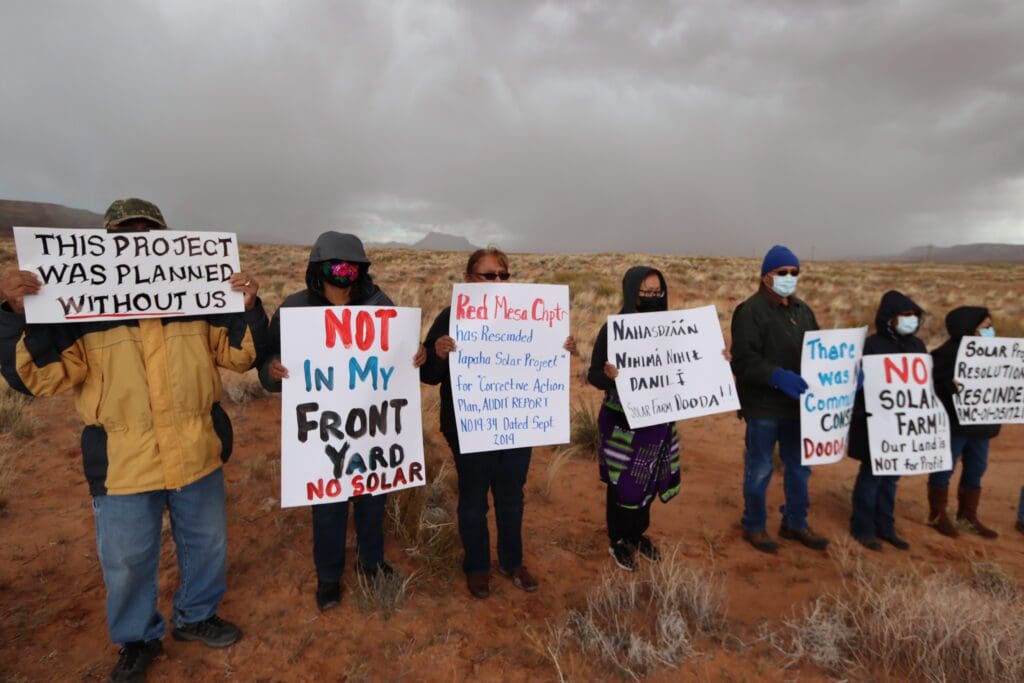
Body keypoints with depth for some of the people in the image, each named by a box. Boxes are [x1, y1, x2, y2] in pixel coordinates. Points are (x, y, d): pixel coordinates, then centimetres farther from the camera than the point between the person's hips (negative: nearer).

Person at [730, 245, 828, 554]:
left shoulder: (802, 310, 12)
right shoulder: (750, 311, -13)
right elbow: (743, 361, -22)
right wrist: (778, 376, -34)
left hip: (797, 404, 7)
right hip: (763, 407, -7)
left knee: (799, 467, 18)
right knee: (759, 470, 7)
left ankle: (795, 523, 37)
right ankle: (754, 526, 25)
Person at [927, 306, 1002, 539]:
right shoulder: (947, 353, -14)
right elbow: (933, 384, -21)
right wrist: (951, 386, -39)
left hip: (980, 424, 8)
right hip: (952, 424, -7)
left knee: (975, 470, 15)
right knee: (944, 469, 3)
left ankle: (968, 515, 30)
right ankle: (938, 515, 17)